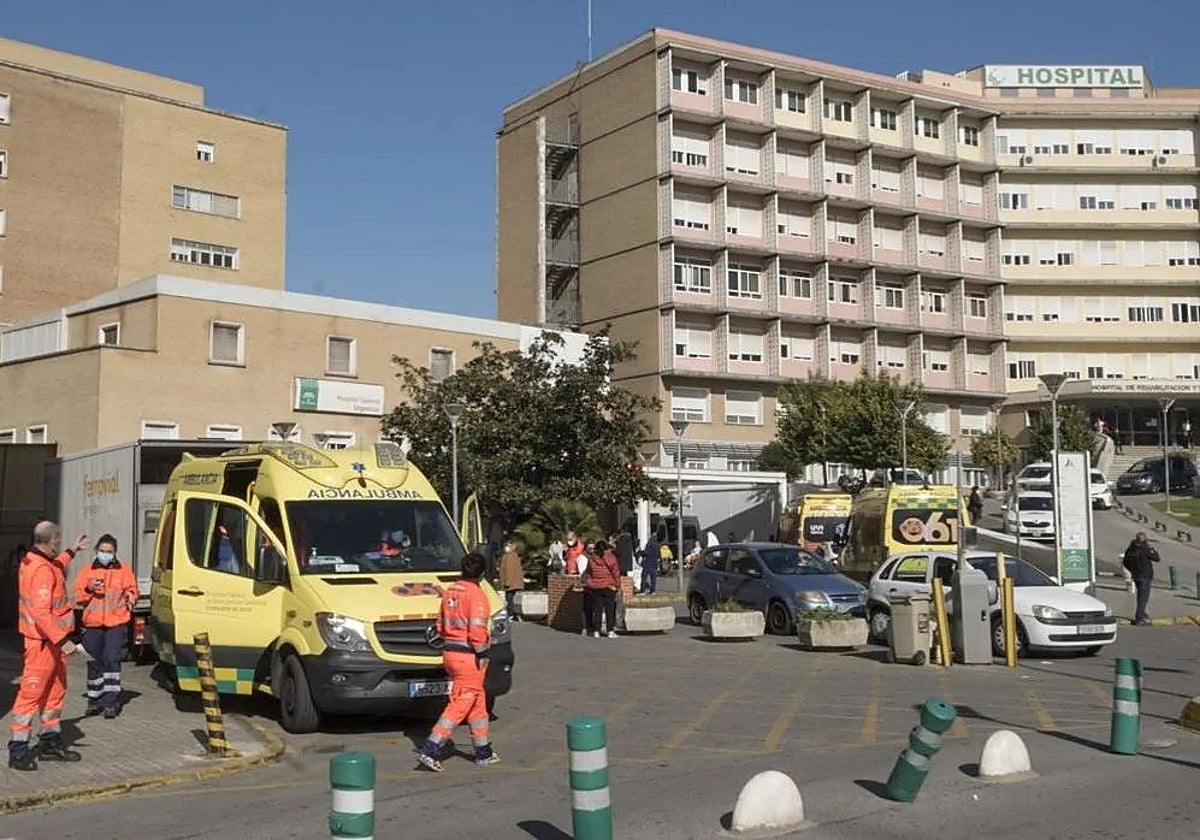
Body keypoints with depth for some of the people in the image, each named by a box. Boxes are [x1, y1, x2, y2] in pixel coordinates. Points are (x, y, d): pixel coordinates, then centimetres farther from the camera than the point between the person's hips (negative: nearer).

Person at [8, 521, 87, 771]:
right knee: (32, 693, -7)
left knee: (55, 690, 17)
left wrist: (72, 552, 43)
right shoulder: (42, 571, -23)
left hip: (51, 640, 11)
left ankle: (51, 742, 27)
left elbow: (56, 569, 36)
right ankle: (18, 750, -2)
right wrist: (61, 640, -30)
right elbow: (41, 613, -29)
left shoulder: (37, 562, 10)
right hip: (42, 641, -11)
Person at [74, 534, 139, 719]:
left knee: (111, 660, -12)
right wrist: (89, 589, -11)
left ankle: (111, 702, -9)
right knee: (94, 663, 9)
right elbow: (76, 597, 7)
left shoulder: (124, 571, 6)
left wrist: (130, 597, -9)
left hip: (116, 623, -2)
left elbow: (132, 592, 12)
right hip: (92, 625, 3)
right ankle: (95, 700, 21)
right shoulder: (87, 572, 9)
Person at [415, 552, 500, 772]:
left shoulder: (450, 591, 11)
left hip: (450, 652, 9)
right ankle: (430, 750, -8)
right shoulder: (476, 594, -14)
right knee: (460, 705, -4)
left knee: (477, 701, 18)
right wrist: (482, 653, -11)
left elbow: (440, 625, 16)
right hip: (469, 656, -9)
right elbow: (477, 630, -21)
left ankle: (484, 752, 26)